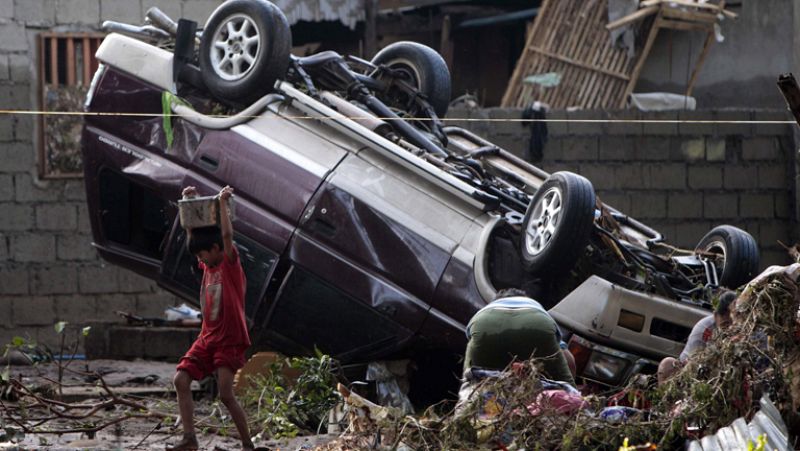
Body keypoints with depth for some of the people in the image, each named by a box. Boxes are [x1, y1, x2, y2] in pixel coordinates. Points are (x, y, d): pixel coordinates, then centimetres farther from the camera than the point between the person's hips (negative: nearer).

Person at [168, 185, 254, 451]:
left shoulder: (230, 265, -7)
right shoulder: (207, 266, 13)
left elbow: (227, 234, -23)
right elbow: (193, 234, 19)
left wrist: (223, 203, -18)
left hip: (229, 340, -8)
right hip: (207, 337, 8)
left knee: (226, 395, -13)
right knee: (180, 380, -8)